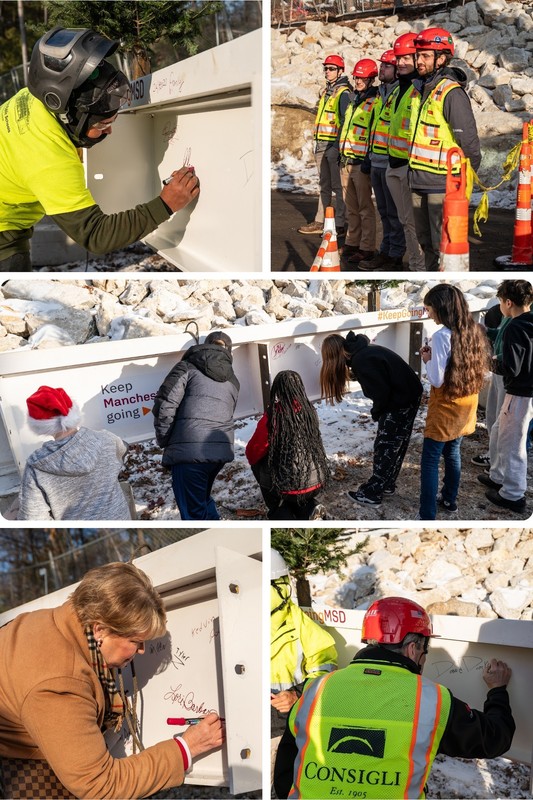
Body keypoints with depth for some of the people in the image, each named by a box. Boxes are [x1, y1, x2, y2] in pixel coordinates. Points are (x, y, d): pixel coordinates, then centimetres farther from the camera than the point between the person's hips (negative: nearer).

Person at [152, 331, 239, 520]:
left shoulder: (188, 367, 6)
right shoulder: (232, 380, 23)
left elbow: (165, 403, -5)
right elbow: (227, 413, 19)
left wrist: (164, 440, 5)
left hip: (188, 449, -6)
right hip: (221, 449, 6)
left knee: (193, 511, -1)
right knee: (202, 498, 29)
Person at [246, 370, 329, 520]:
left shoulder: (273, 416, -16)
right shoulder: (309, 410, -1)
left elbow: (253, 453, -6)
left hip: (289, 486, -5)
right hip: (317, 482, 5)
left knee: (258, 464, 20)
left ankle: (281, 514, 4)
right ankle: (308, 509, 8)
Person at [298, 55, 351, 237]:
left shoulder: (343, 92, -8)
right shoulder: (325, 91, 19)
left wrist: (342, 145, -19)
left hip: (335, 144, -9)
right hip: (321, 143, 9)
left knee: (338, 186, -5)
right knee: (324, 185, 12)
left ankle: (339, 224, -2)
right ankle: (320, 222, 17)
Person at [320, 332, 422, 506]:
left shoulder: (361, 361, -22)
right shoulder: (363, 351, 7)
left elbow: (381, 391, -21)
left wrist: (376, 412, -5)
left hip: (400, 401, -9)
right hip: (409, 395, 9)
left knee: (385, 447, 0)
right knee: (395, 446, 18)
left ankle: (372, 493, 8)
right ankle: (387, 485, 31)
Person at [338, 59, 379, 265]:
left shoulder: (375, 103, -8)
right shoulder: (354, 100, 18)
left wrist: (369, 160, -19)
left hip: (361, 162, -8)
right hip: (346, 161, 8)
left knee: (365, 208, -4)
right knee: (351, 207, 14)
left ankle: (366, 248, 0)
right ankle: (352, 242, 23)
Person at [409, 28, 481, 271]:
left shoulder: (451, 92, -13)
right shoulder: (420, 89, 13)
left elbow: (469, 141, -15)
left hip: (442, 184, -9)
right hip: (419, 180, 9)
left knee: (443, 245, -5)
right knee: (425, 241, 18)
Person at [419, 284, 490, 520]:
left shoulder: (441, 336, -22)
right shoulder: (475, 331, 1)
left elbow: (436, 380, -24)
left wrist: (427, 359, -5)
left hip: (445, 409, -8)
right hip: (467, 406, 8)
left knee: (430, 462, 0)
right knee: (453, 453, 24)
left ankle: (428, 515, 0)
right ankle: (449, 499, 39)